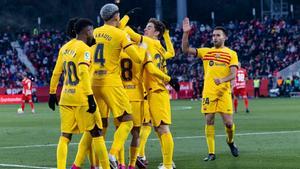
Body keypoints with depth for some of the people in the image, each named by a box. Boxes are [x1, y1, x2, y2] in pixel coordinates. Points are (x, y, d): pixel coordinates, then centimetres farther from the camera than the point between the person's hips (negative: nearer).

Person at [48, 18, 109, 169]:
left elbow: (56, 73, 15)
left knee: (65, 136, 6)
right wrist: (90, 96, -22)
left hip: (65, 98, 6)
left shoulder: (64, 48, 13)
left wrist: (52, 93, 22)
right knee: (96, 133, 4)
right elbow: (83, 73, -20)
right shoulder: (84, 49, -9)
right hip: (81, 98, -6)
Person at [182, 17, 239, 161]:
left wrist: (222, 80, -24)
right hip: (208, 92, 2)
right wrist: (186, 33, -8)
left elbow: (233, 74, -4)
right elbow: (186, 49, 5)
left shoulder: (231, 54, 5)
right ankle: (211, 153, 4)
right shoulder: (206, 52, 11)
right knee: (209, 121, -2)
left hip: (224, 92, -2)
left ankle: (230, 141, 26)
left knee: (228, 122, -6)